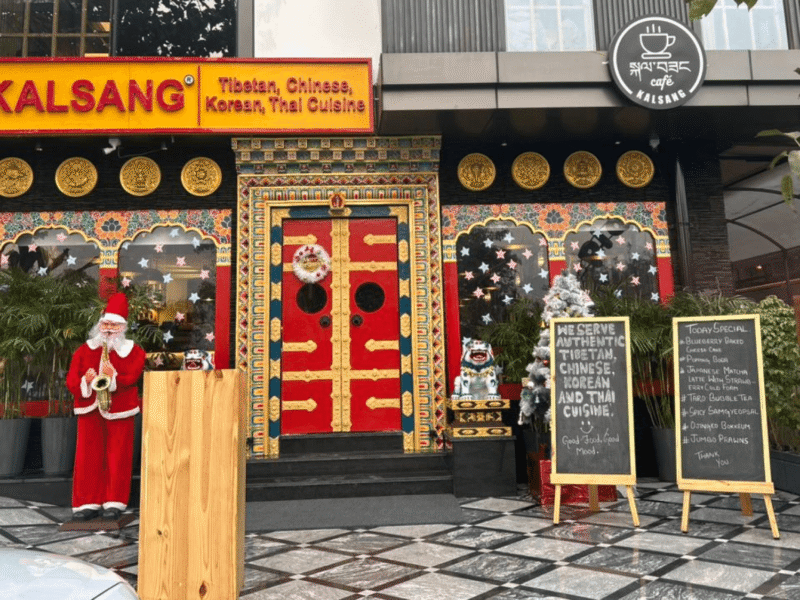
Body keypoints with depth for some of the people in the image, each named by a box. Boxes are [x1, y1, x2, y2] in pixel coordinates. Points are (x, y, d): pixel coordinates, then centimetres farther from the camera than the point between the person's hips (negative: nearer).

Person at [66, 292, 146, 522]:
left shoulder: (133, 351, 2)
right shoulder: (85, 349, 9)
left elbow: (132, 378, -12)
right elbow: (71, 379, 2)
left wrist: (114, 377, -30)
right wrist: (85, 381, -20)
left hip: (119, 410, -2)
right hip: (90, 409, 2)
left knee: (117, 456, 2)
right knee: (88, 456, 4)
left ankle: (114, 503, 11)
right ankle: (87, 503, 12)